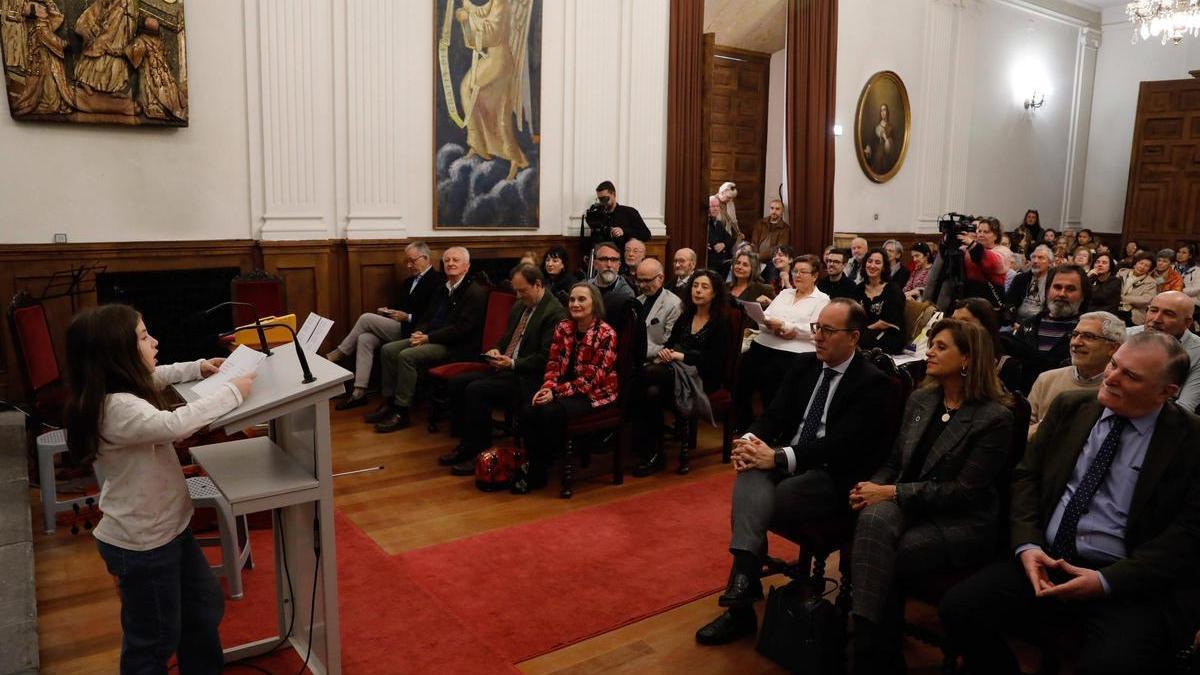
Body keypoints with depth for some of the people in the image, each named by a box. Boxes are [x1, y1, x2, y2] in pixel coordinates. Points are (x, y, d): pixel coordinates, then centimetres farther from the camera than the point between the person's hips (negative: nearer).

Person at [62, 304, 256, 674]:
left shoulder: (124, 388, 0)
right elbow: (175, 424, -46)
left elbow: (155, 377, 23)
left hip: (167, 527, 10)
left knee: (205, 607, 24)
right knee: (154, 642, 11)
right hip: (141, 544, -10)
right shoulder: (116, 408, -31)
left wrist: (197, 368, 10)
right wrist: (233, 391, -34)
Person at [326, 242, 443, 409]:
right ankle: (359, 393, -18)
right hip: (397, 327, 8)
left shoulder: (438, 280, -7)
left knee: (366, 318, -17)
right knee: (365, 339, -17)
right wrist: (388, 312, 2)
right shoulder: (408, 282, 23)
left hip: (411, 331, -8)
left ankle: (337, 354, 2)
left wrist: (407, 317, -17)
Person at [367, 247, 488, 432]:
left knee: (407, 356, -25)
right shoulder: (442, 289, 17)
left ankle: (401, 413, -17)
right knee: (388, 350, -3)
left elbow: (462, 328, -19)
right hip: (430, 338, 9)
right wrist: (419, 332, -3)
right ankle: (388, 403, 2)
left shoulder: (475, 292, -11)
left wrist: (428, 337, -18)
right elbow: (427, 317, 22)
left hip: (456, 347, -9)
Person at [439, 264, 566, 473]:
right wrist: (496, 351, 3)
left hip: (527, 377, -9)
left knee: (476, 390, -24)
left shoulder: (555, 313, -13)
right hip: (504, 368, 9)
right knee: (457, 383, -5)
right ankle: (467, 443, 5)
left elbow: (545, 358, -17)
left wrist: (513, 364, -22)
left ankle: (478, 452, -11)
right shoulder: (519, 305, 14)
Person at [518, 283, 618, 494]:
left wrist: (556, 392, -20)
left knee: (550, 412, -29)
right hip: (566, 390, 6)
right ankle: (534, 468, -7)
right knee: (529, 411, -22)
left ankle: (537, 475, -9)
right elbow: (554, 362, 8)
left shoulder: (606, 334, -13)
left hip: (595, 394, -6)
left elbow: (592, 379, -16)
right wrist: (548, 387, -12)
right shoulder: (563, 328, 6)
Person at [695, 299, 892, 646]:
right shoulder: (804, 365, 11)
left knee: (748, 501, -29)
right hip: (784, 462, 5)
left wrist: (778, 458, -28)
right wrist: (752, 440, -17)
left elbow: (841, 446, -19)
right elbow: (774, 414, 7)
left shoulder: (873, 383, -8)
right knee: (752, 471, -31)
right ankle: (745, 575, -41)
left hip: (833, 478, -5)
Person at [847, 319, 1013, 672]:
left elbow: (966, 492, -14)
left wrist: (893, 493, -18)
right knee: (873, 519, -31)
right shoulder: (920, 400, 9)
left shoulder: (994, 417, -10)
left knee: (879, 557, -29)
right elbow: (894, 462, 14)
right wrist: (873, 487, -9)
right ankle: (870, 645, -22)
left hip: (960, 522, -5)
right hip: (908, 505, 5)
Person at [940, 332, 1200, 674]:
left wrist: (1107, 581, -15)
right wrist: (1027, 544, -7)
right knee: (958, 607, -18)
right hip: (1044, 560, 4)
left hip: (1129, 582, -3)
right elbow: (1026, 475, 10)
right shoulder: (1069, 407, 9)